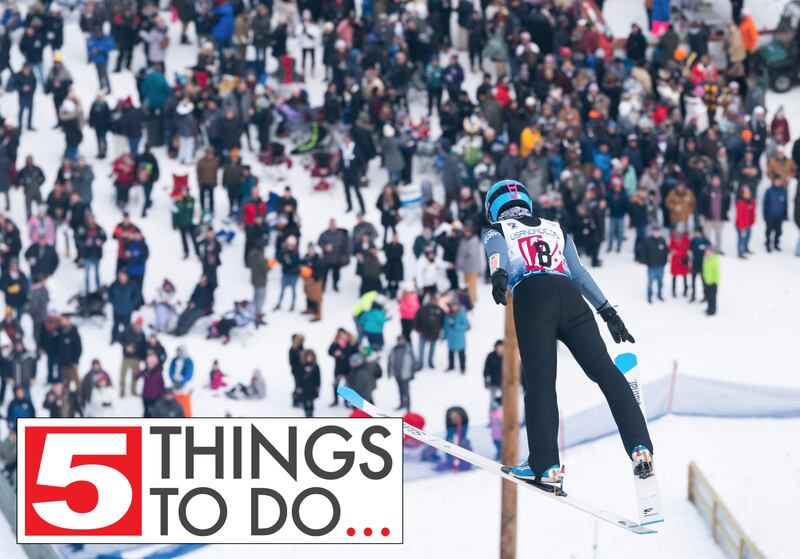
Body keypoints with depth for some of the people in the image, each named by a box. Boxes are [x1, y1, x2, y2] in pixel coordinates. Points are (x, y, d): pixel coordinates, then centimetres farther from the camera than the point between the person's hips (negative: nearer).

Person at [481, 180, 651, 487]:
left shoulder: (496, 230, 24)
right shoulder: (556, 230, 33)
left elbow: (497, 253, -1)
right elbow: (579, 273, 23)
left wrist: (499, 276, -21)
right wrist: (608, 311, 18)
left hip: (531, 295, -3)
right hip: (569, 296, 3)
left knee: (540, 381, -9)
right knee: (605, 369, -3)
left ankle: (546, 466, -21)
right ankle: (640, 447, -18)